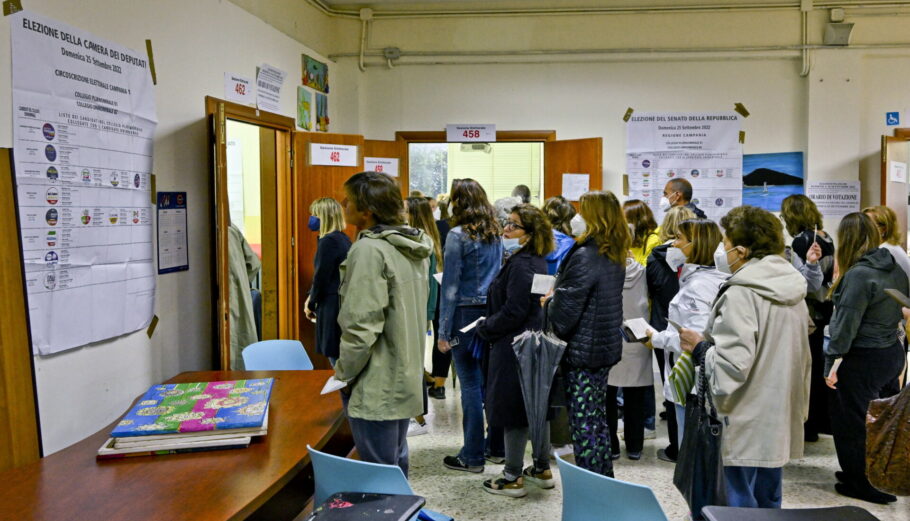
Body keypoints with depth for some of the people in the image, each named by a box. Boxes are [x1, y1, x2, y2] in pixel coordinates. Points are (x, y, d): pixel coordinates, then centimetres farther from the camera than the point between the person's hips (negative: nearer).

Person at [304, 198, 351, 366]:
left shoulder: (328, 241, -16)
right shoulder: (344, 239, 12)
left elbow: (321, 277, -15)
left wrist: (311, 305, -1)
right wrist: (311, 297, 10)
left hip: (332, 306, -9)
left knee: (336, 357, -1)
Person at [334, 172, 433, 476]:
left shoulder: (369, 249, -19)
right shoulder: (415, 247, 8)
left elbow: (362, 324, -23)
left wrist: (345, 373, -9)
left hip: (376, 387, -9)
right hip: (406, 380, 9)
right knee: (396, 468, 21)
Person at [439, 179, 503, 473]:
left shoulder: (458, 236, -11)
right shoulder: (496, 234, 9)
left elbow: (450, 285, -12)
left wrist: (444, 331, -8)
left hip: (466, 313, -6)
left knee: (470, 384, 0)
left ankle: (473, 456, 8)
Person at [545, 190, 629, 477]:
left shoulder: (584, 256, -20)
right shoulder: (615, 257, 8)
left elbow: (564, 311, -21)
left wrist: (548, 302, 1)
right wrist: (556, 297, 12)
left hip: (582, 351, -9)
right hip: (606, 347, 9)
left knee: (583, 424, 1)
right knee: (598, 418, 19)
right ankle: (605, 478, 29)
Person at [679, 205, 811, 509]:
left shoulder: (740, 295, -20)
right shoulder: (793, 291, 8)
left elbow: (733, 365, -25)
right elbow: (801, 356, 17)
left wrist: (700, 347, -9)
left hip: (746, 427, -9)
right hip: (781, 423, 9)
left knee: (742, 508, 4)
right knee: (769, 505, 20)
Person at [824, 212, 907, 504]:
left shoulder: (858, 274, -20)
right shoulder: (895, 268, 6)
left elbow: (846, 323, -21)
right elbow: (899, 310, 14)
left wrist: (831, 362, -16)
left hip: (863, 359, -8)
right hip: (891, 353, 9)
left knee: (851, 421, 6)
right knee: (867, 417, 20)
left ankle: (867, 486, 17)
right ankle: (859, 473, 33)